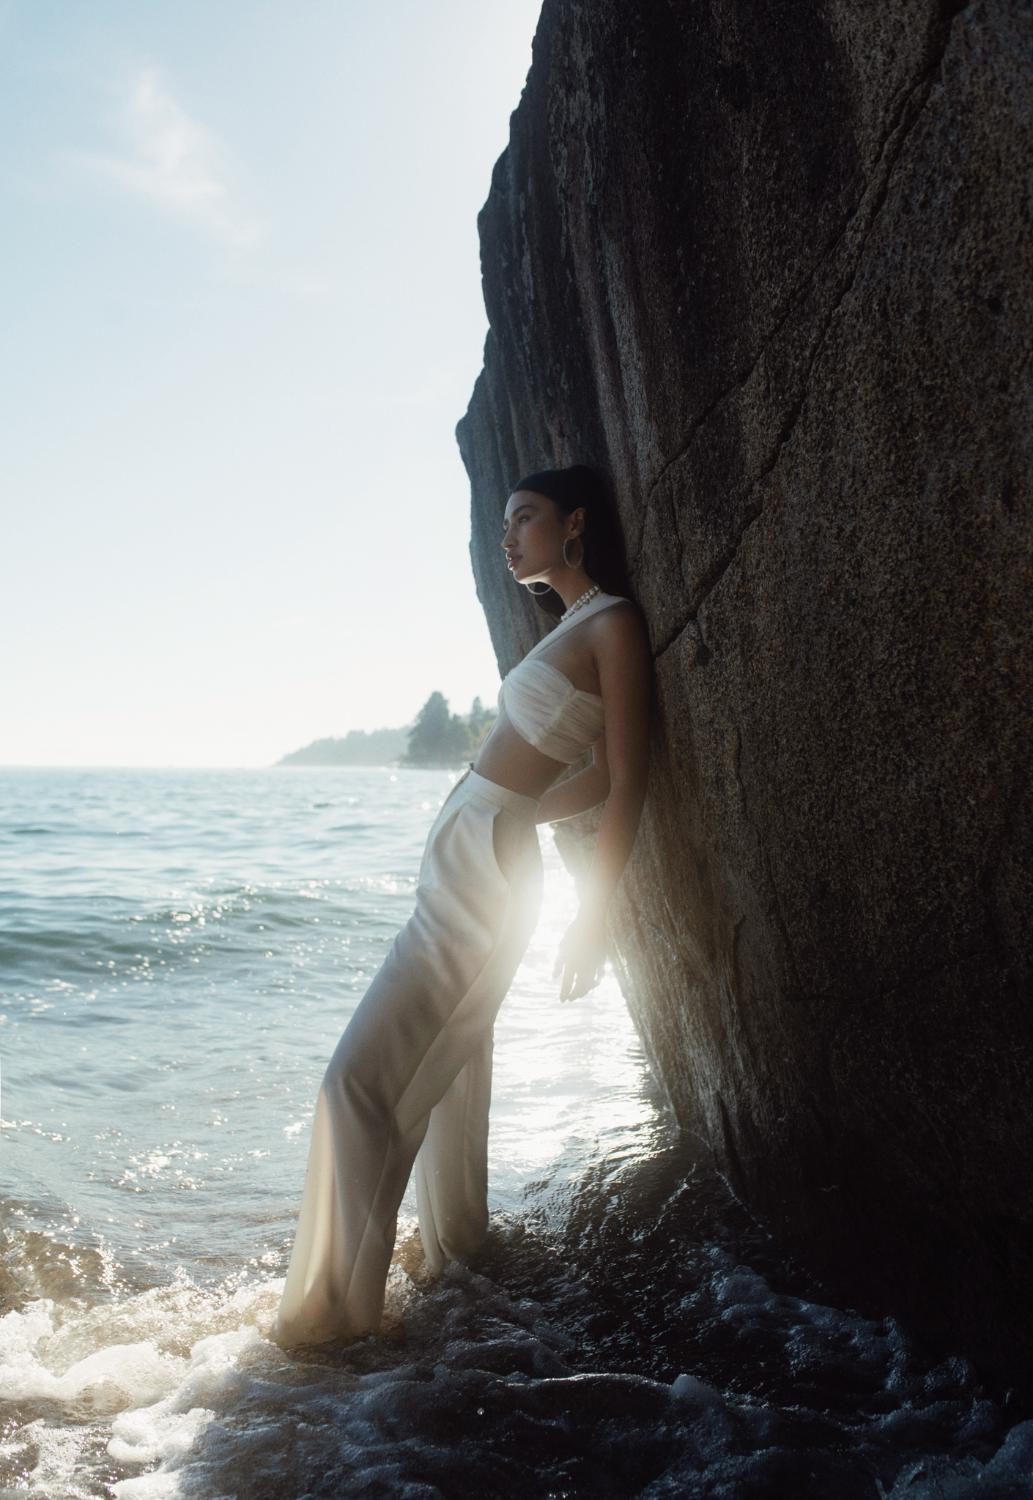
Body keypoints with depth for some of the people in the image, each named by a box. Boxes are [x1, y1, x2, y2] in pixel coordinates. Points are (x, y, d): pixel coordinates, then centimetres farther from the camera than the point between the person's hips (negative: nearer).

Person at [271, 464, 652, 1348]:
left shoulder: (614, 625, -10)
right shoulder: (573, 623, 16)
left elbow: (627, 787, -13)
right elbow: (600, 778, 17)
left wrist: (593, 918, -16)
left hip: (484, 869, -10)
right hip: (463, 858, 10)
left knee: (361, 1079, -11)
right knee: (448, 1067, 16)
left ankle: (332, 1308, -3)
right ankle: (456, 1252, 29)